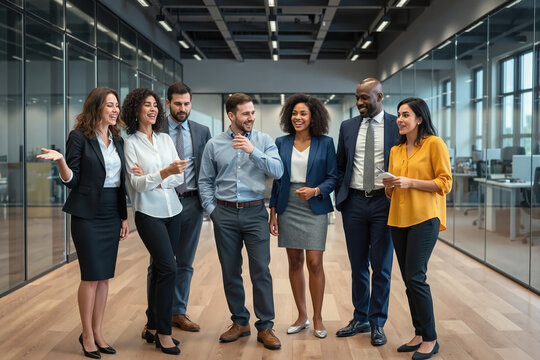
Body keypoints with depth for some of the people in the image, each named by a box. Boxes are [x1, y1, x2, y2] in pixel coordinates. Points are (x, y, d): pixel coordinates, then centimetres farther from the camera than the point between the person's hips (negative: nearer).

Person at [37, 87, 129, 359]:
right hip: (88, 215, -5)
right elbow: (72, 181, -8)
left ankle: (98, 332, 20)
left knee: (105, 277, 9)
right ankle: (87, 335, 15)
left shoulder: (118, 140, 10)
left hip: (112, 215, 6)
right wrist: (60, 161, -27)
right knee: (92, 277, -1)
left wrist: (124, 217, 13)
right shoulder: (79, 137, -7)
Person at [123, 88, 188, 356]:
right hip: (149, 213, -5)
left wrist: (152, 180, -14)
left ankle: (152, 328, 23)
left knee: (159, 270, 11)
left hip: (172, 211, 5)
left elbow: (180, 178, 2)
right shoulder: (130, 143, -6)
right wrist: (165, 172, -29)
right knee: (168, 268, -12)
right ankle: (163, 332, 2)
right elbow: (136, 183, -15)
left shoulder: (166, 139, 8)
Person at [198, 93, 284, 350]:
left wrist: (253, 151, -20)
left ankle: (265, 327, 8)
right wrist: (211, 208, 2)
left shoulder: (263, 140, 3)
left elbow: (277, 171, -10)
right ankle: (240, 322, 25)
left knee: (261, 271, -4)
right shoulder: (214, 144, 6)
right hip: (224, 214, 2)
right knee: (230, 272, 10)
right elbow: (205, 181, 12)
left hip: (255, 212, -2)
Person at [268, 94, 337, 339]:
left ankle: (317, 318, 12)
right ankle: (302, 316, 22)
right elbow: (276, 180, 8)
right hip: (288, 209, 3)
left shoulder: (325, 143, 0)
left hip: (314, 208, -2)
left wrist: (315, 190, -18)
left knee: (314, 263, -5)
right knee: (294, 262, 8)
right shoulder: (281, 143, 6)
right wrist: (273, 213, 6)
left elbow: (333, 177, 0)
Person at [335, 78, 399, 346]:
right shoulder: (347, 127, 8)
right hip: (354, 202, 3)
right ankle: (360, 319, 26)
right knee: (358, 265, 12)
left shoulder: (397, 126, -1)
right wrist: (340, 197, 5)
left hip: (383, 203, -3)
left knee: (381, 266, 5)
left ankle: (377, 323, 19)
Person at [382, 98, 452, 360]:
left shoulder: (435, 144, -3)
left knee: (415, 277, -10)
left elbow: (444, 183, -8)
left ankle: (430, 339, 5)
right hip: (398, 219, 6)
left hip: (424, 218, -6)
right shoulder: (395, 150, 15)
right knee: (409, 279, 9)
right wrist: (389, 185, -3)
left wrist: (410, 182, -15)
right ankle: (420, 334, 20)